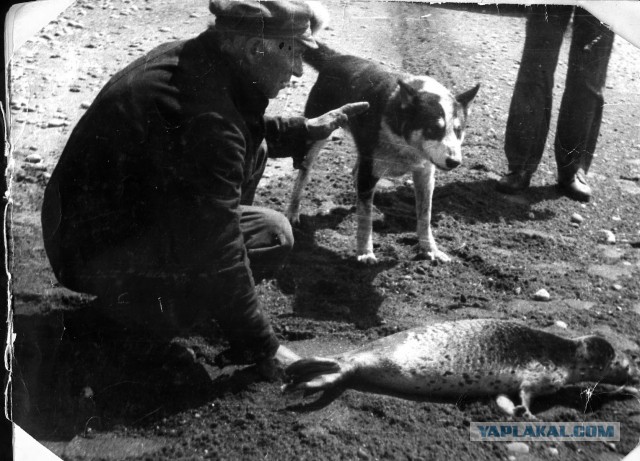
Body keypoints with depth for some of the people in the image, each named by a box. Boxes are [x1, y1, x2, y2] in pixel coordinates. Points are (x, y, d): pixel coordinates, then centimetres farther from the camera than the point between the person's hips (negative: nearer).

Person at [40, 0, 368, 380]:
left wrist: (307, 130, 13)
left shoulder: (188, 58, -2)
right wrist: (265, 349, -17)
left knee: (252, 150, 11)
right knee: (272, 234, -17)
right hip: (98, 258, -10)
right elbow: (219, 254, -28)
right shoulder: (205, 116, -31)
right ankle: (145, 300, -5)